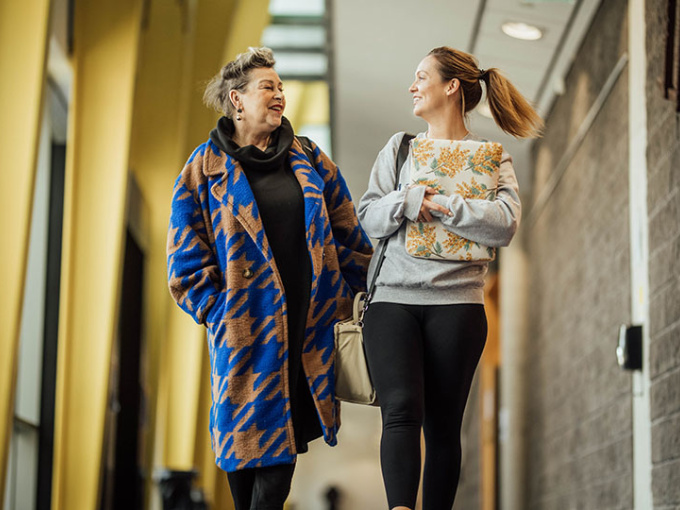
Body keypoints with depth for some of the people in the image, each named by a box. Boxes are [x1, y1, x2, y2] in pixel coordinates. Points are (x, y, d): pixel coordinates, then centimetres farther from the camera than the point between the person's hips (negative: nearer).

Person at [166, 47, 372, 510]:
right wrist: (219, 312, -5)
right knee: (247, 430, 0)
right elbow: (187, 261, 2)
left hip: (309, 325, 3)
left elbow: (349, 237, 16)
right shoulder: (205, 171, 2)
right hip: (246, 328, -3)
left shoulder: (311, 162, 12)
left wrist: (350, 295, 11)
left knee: (286, 435, 0)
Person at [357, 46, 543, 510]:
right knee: (401, 409, -18)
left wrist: (438, 204, -11)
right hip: (393, 298, 1)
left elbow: (505, 224, -8)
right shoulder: (399, 147, 18)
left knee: (443, 427, 0)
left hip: (457, 303, -1)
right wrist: (405, 201, -10)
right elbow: (368, 218, 9)